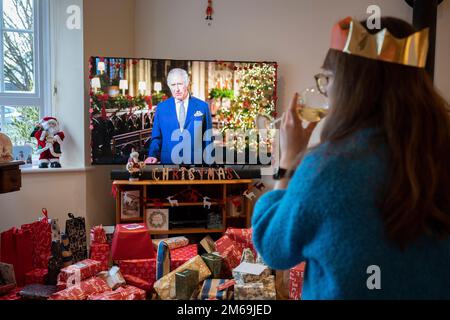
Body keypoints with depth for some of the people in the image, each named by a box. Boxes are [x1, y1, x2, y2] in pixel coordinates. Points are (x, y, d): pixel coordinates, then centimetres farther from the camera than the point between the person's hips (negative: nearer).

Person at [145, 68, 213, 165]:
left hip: (195, 161, -1)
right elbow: (156, 137, 5)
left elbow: (207, 139, 2)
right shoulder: (161, 107, 4)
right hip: (168, 161, 1)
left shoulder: (202, 106, 0)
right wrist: (153, 155, -11)